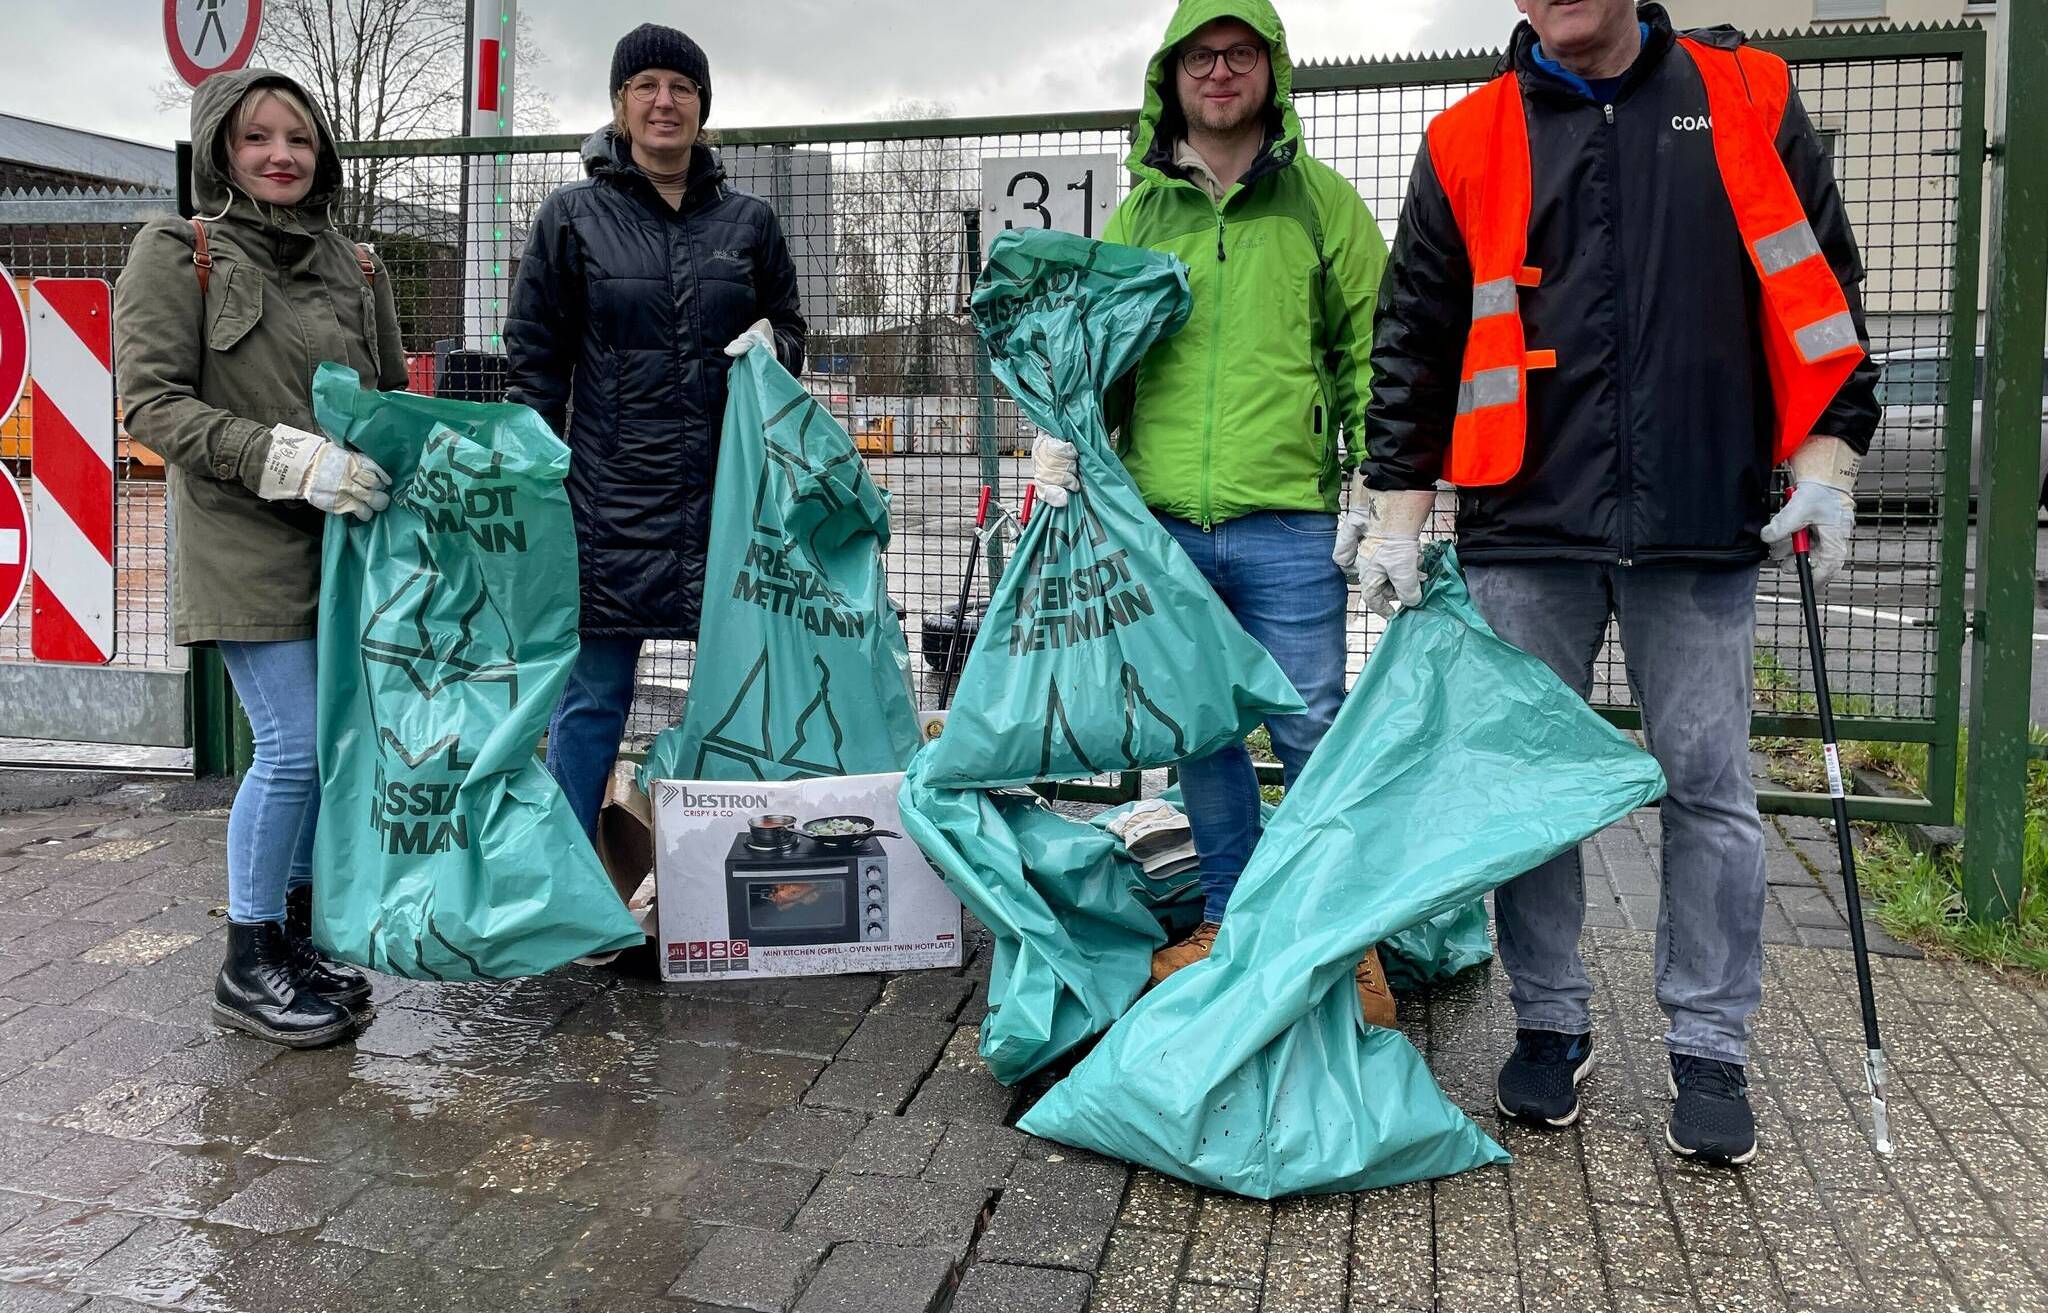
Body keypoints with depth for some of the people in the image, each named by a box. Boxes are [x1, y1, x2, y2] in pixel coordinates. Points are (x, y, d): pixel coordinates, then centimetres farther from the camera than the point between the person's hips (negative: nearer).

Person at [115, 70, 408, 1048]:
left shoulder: (356, 268, 13)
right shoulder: (177, 253, -2)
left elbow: (395, 400, 20)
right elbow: (151, 404, -10)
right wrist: (291, 458, -21)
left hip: (347, 539, 5)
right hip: (247, 546, -5)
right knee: (295, 746, -9)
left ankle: (295, 932, 25)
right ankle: (247, 969, 8)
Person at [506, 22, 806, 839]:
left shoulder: (747, 221, 10)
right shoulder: (573, 216, 4)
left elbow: (789, 327, 20)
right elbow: (532, 358, 5)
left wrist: (773, 344, -4)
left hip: (729, 494, 2)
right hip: (612, 499, -2)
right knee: (593, 697, 2)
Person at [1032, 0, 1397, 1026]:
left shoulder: (1321, 200, 6)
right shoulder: (1135, 217, 14)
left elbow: (1371, 352, 3)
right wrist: (1060, 433, 0)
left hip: (1287, 525, -3)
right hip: (1161, 522, 3)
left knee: (1312, 731, 0)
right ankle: (1229, 922, 26)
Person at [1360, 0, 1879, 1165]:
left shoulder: (1748, 98, 9)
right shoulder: (1468, 143, 8)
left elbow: (1824, 289, 10)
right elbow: (1415, 339, 8)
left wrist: (1827, 461, 1)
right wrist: (1396, 512, 3)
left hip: (1701, 525, 0)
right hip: (1527, 529, 1)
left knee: (1709, 792, 4)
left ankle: (1712, 1052, 19)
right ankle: (1553, 1027, 23)